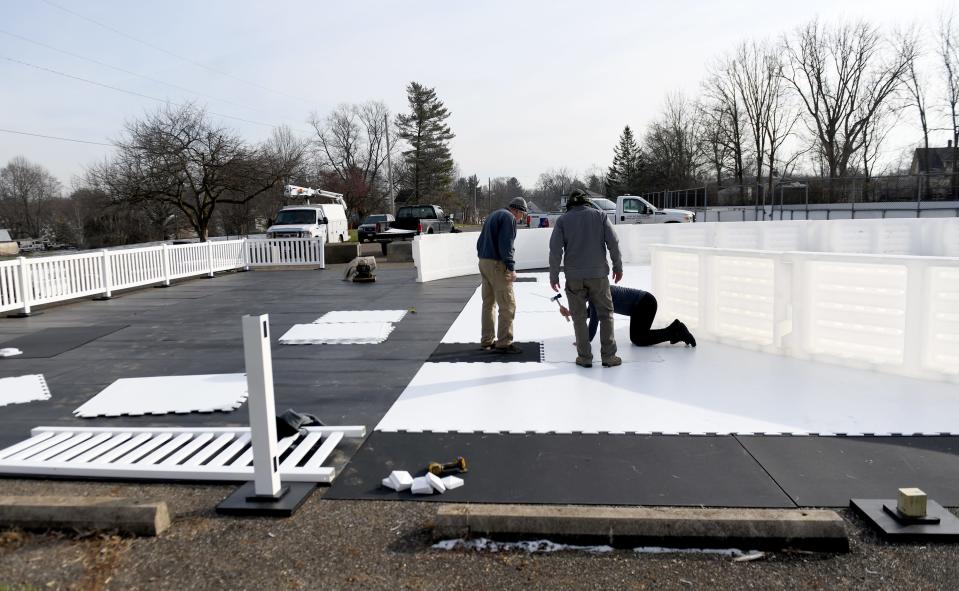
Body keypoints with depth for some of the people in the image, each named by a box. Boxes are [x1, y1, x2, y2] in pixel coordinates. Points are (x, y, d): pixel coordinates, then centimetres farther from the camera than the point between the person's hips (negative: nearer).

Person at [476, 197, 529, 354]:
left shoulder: (492, 216, 20)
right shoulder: (509, 217, -8)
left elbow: (480, 242, 21)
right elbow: (505, 245, -18)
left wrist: (483, 259, 20)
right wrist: (511, 267, -17)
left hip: (483, 263, 10)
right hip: (497, 264, -10)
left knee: (489, 303, 14)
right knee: (508, 304, -6)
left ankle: (487, 340, 20)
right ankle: (504, 343, -5)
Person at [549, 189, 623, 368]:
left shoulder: (563, 220, 2)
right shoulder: (600, 215, 5)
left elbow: (555, 250, -4)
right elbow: (613, 243, 0)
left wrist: (553, 276, 3)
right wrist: (618, 266, 9)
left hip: (574, 277, 0)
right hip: (598, 274, 0)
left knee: (579, 317, 8)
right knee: (605, 314, 10)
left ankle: (584, 357, 10)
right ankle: (608, 356, 8)